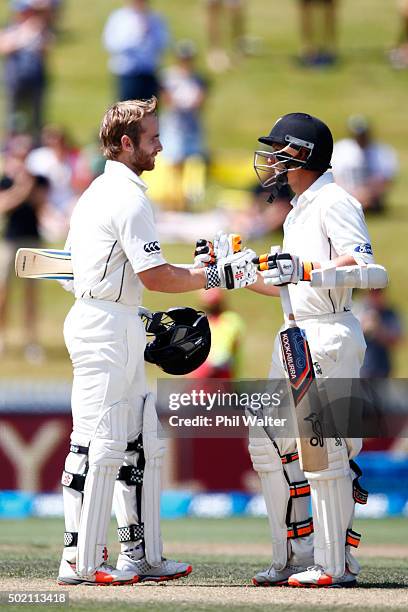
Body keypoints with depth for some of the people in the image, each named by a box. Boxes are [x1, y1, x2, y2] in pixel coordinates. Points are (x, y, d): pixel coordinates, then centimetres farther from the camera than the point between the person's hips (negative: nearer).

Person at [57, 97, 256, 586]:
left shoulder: (96, 193, 18)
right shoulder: (128, 197, -13)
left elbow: (69, 271, 21)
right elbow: (155, 276, -16)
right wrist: (218, 275, -7)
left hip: (117, 332, 11)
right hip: (106, 330, -11)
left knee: (141, 444, 12)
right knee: (100, 443, -11)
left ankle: (141, 555, 14)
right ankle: (80, 561, -11)